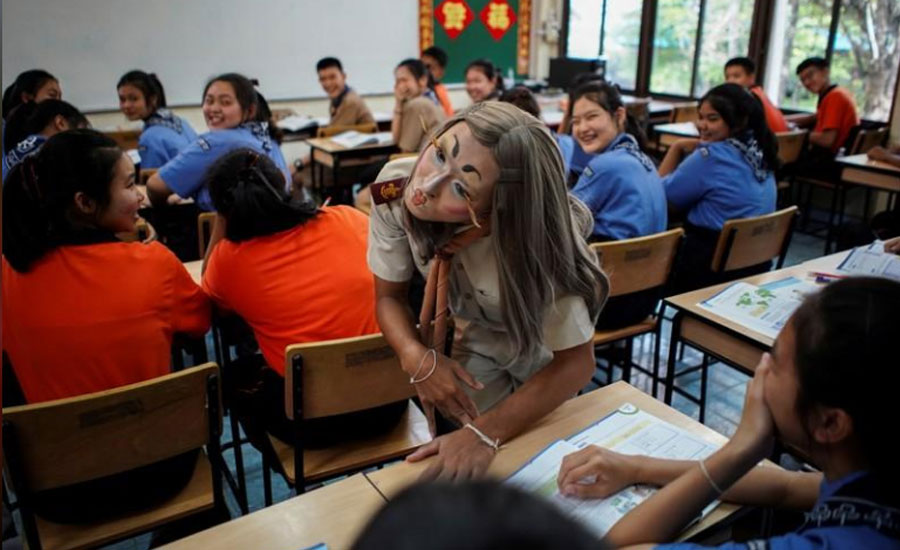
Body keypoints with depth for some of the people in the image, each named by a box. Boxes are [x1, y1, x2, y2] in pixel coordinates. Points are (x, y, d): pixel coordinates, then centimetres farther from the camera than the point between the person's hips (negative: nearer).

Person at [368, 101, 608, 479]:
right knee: (457, 477, 4)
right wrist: (418, 358, -34)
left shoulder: (534, 241, -40)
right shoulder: (394, 189, -30)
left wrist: (484, 433, -40)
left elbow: (576, 361, -29)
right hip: (477, 346, 2)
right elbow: (389, 295, -14)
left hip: (546, 357, -2)